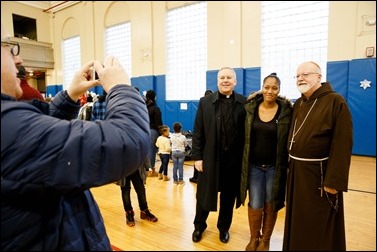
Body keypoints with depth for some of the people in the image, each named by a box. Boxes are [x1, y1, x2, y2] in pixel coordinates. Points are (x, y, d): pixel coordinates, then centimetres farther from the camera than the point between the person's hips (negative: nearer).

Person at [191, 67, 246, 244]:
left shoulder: (244, 103, -1)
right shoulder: (205, 102, 0)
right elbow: (198, 132, -1)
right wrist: (197, 157, -5)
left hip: (234, 159, 1)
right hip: (210, 158, 0)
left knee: (228, 196, 16)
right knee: (205, 194, 14)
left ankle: (224, 227, 39)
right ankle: (199, 226, 38)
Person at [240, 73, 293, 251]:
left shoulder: (286, 111, -7)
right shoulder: (250, 108, -2)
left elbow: (290, 139, -3)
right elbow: (245, 136, 6)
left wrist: (285, 166, -7)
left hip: (275, 167, -1)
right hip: (254, 165, 1)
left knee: (270, 205, 12)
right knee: (255, 205, 5)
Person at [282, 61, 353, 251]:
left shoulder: (335, 102, -12)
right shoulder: (298, 104, 9)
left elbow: (342, 144, -17)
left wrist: (335, 180, -20)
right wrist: (291, 166, 6)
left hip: (319, 174, -6)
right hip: (296, 172, 7)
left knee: (318, 228, 9)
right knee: (297, 223, 20)